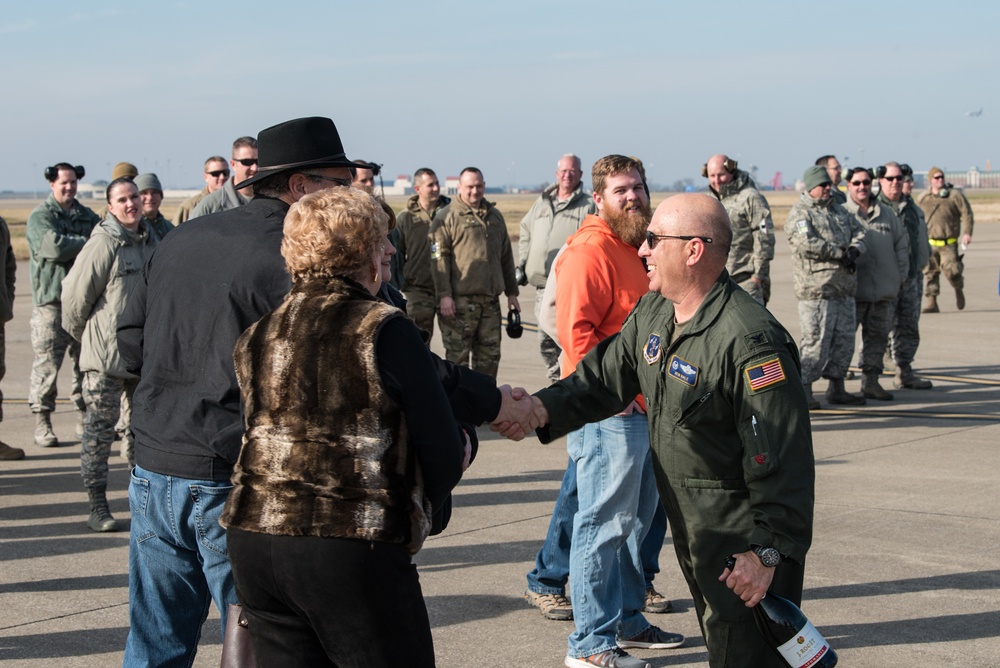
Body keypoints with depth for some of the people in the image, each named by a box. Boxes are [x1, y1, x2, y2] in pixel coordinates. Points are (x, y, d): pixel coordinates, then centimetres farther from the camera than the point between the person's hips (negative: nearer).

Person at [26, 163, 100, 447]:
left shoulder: (87, 215, 17)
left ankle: (85, 418, 16)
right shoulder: (40, 216, -2)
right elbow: (54, 246, -18)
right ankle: (42, 421, 2)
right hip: (51, 301, -5)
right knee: (47, 363, -6)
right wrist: (88, 243, -7)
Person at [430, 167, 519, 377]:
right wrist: (444, 295, -15)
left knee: (490, 353, 8)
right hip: (460, 300, -6)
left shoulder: (495, 216, 17)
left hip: (490, 300, 6)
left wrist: (511, 292, 20)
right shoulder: (447, 216, -2)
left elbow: (506, 256, 23)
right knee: (458, 354, -4)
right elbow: (439, 258, -8)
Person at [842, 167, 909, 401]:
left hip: (884, 290, 5)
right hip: (853, 291, -5)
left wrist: (900, 274, 11)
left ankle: (871, 381, 17)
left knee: (877, 337, 9)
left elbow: (902, 243, 19)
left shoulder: (886, 214, 13)